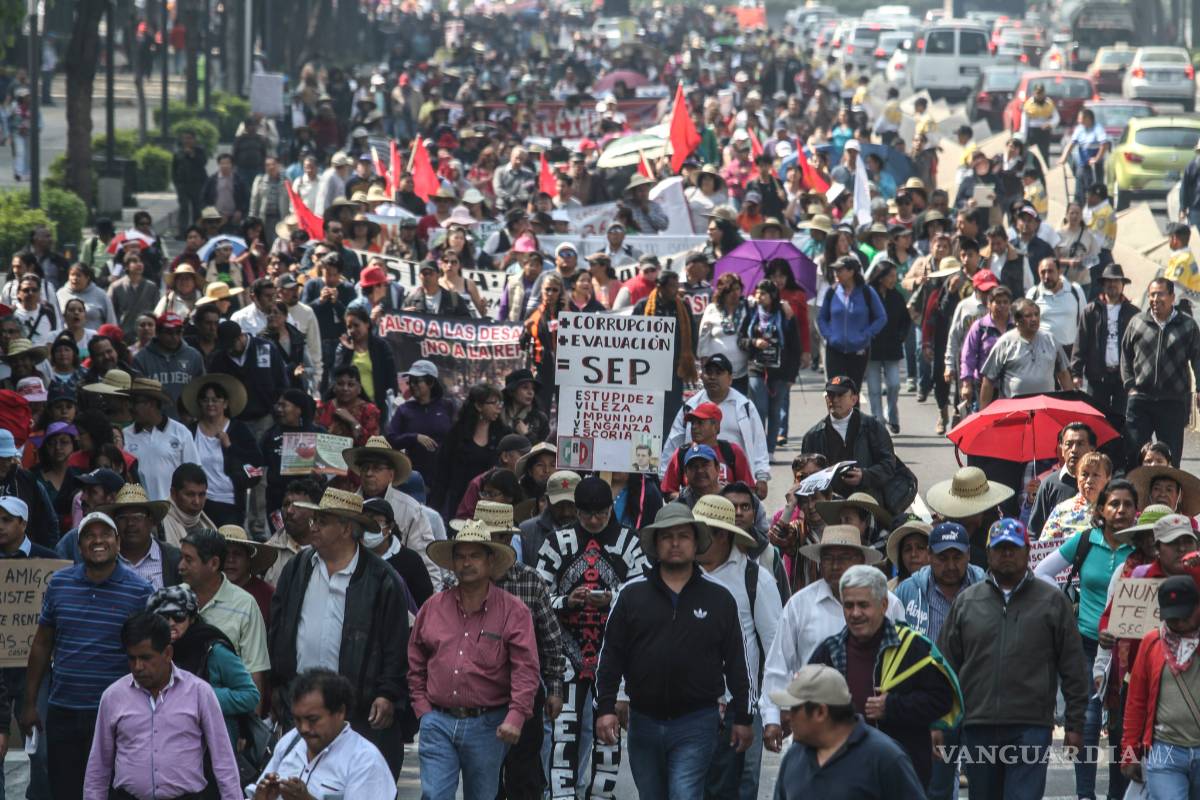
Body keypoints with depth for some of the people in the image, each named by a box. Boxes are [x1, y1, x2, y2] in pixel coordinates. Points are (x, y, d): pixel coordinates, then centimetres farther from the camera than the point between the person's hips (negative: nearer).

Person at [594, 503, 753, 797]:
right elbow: (611, 657, 6)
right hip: (644, 722, 3)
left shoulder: (719, 598, 4)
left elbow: (736, 663, 7)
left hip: (696, 724, -3)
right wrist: (605, 708, -3)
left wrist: (742, 718, 5)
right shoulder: (632, 594, 6)